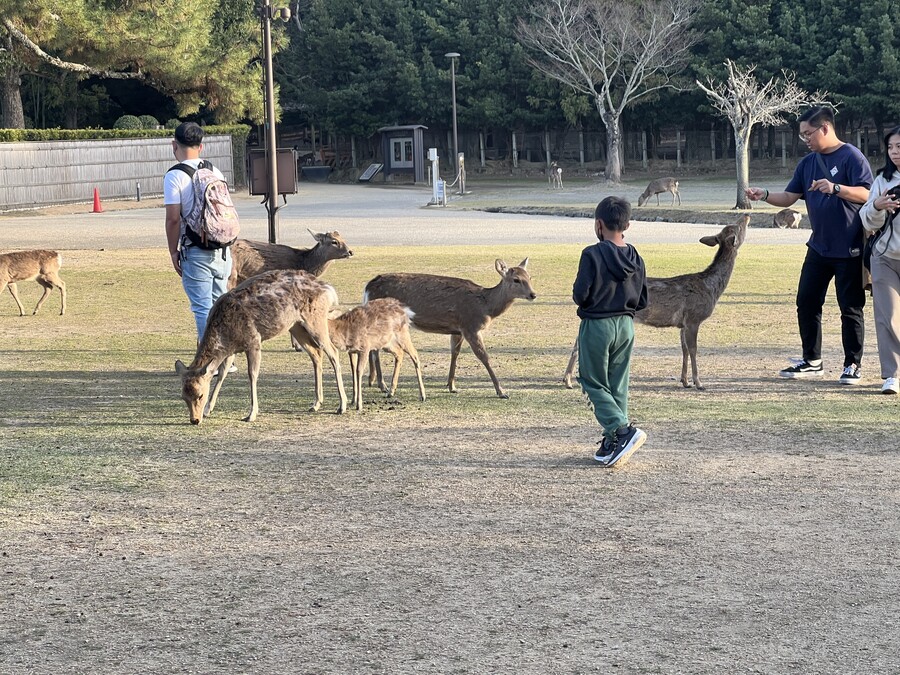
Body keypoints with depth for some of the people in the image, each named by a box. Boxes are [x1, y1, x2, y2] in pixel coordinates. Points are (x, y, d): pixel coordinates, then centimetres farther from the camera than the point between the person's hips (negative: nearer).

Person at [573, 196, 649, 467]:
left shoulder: (592, 254, -16)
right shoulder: (635, 258, 3)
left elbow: (581, 295, -17)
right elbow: (643, 301, 6)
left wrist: (580, 297, 4)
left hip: (596, 326, -6)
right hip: (626, 326, 6)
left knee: (594, 384, 5)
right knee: (618, 386, 12)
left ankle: (622, 429, -14)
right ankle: (612, 445, 13)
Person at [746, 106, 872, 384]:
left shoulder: (851, 157, -11)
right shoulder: (808, 163, 10)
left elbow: (866, 194, -18)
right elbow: (789, 197, 9)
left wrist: (835, 188, -32)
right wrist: (764, 195, -8)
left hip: (849, 249, -7)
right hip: (819, 247, 7)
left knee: (850, 308, 0)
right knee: (806, 303, 8)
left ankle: (853, 365, 10)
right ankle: (812, 361, 19)